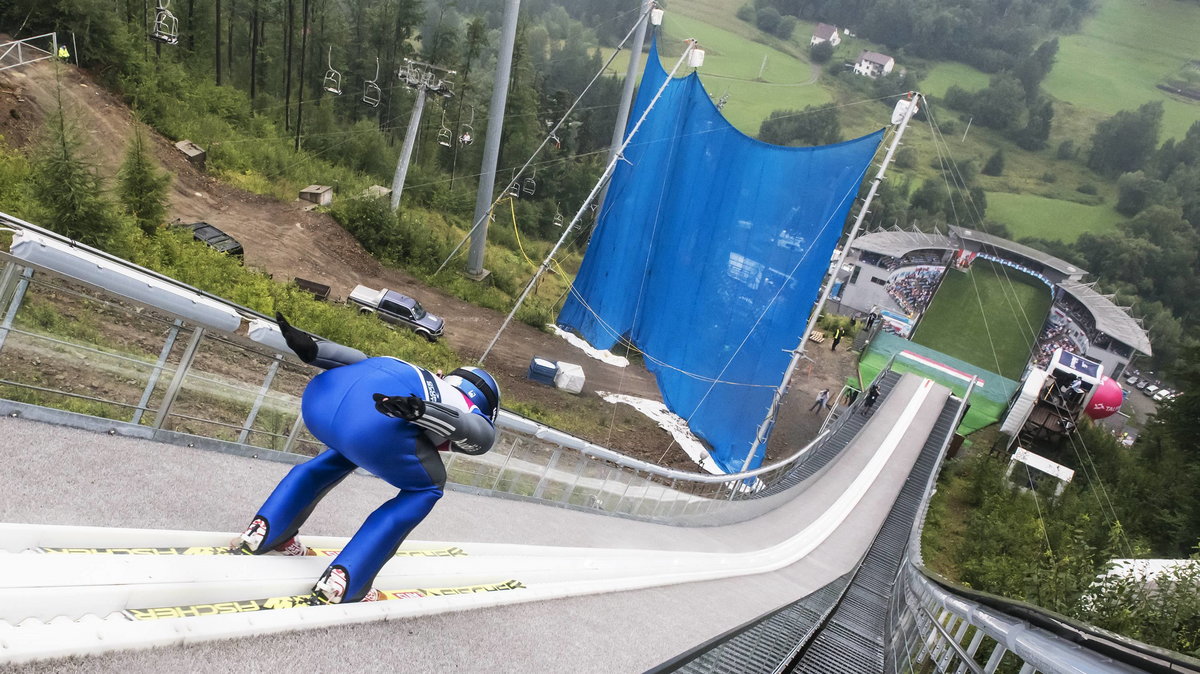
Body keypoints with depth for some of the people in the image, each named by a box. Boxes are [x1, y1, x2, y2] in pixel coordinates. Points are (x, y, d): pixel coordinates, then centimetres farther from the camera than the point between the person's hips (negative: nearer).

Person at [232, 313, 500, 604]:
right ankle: (341, 581, 11)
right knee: (425, 490, 20)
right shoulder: (482, 430, 25)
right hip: (376, 419, -6)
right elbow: (467, 424, 0)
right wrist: (420, 410, -18)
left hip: (325, 388, 7)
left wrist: (310, 349, 18)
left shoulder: (432, 382, 41)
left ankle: (262, 531, 33)